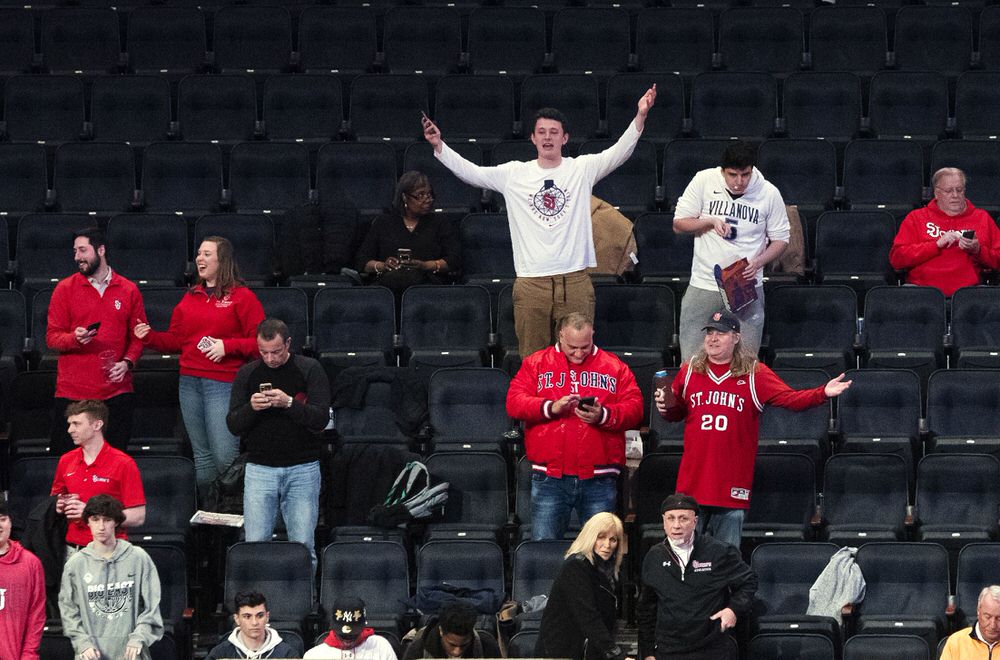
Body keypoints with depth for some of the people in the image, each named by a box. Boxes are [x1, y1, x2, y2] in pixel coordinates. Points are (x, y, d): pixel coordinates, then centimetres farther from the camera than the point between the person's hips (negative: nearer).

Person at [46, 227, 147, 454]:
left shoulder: (129, 290, 7)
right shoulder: (65, 288, 5)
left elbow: (138, 336, 10)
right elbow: (52, 337, 3)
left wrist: (127, 362, -8)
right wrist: (75, 338, -18)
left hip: (116, 390, 1)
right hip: (72, 391, -1)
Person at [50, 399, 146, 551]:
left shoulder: (123, 464, -5)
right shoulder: (65, 461, 11)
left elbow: (138, 517, -9)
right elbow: (55, 500, 26)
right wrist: (59, 506, 1)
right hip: (72, 550, 4)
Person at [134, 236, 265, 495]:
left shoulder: (241, 297, -2)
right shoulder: (190, 297, 14)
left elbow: (260, 341, -6)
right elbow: (175, 340, 18)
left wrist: (227, 346, -16)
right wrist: (149, 336, 2)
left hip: (223, 383, -6)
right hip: (190, 383, 6)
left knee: (225, 456, -13)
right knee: (201, 455, 10)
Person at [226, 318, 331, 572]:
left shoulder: (310, 370, 0)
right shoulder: (248, 373, 8)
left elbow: (321, 418, -7)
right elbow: (233, 425, 5)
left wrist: (289, 403, -21)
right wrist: (251, 408, -15)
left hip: (303, 469, -1)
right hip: (260, 469, 1)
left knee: (303, 546, -2)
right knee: (256, 544, -4)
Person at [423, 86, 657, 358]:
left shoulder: (582, 169, 4)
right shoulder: (513, 174, 7)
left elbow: (620, 151, -6)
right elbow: (470, 172, 5)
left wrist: (640, 116, -19)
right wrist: (438, 145, -6)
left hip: (575, 281, -1)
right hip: (530, 282, 1)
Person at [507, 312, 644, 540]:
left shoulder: (615, 367, 10)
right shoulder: (536, 364, 9)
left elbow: (634, 408, 3)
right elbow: (514, 402, -1)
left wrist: (603, 415, -15)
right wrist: (551, 408, -16)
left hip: (599, 479, 0)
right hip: (550, 477, 0)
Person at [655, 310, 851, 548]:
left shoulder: (754, 374, 3)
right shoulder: (689, 372, 10)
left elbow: (790, 398, -3)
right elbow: (677, 412, 21)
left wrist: (823, 393, -18)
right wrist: (666, 407, -2)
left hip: (732, 485, -2)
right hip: (692, 482, 2)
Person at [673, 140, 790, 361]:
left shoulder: (769, 193, -3)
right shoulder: (704, 181, -5)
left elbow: (780, 239, 6)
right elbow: (678, 224, 2)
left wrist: (758, 262, -12)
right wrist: (710, 221, -15)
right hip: (704, 285, 0)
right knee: (691, 360, -1)